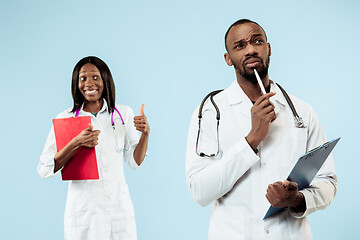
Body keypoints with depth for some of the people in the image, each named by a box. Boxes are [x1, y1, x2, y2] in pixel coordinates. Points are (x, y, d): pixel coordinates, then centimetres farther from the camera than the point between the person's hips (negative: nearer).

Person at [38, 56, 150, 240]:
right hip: (83, 209, -1)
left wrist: (145, 133, -7)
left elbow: (134, 162, 9)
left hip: (119, 206, 2)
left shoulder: (123, 114, 5)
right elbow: (45, 169, -7)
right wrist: (77, 143, -19)